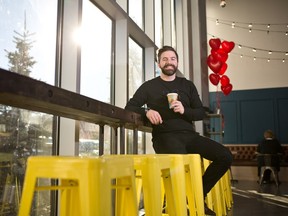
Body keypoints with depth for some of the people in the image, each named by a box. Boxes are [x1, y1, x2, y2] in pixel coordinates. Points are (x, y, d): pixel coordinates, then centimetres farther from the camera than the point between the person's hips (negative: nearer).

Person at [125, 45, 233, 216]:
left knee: (225, 156, -11)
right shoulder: (149, 86, 10)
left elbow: (201, 113, 14)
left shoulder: (188, 85, 19)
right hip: (164, 136, -4)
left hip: (188, 134, 5)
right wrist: (147, 111, -15)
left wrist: (184, 110, -8)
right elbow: (129, 107, 5)